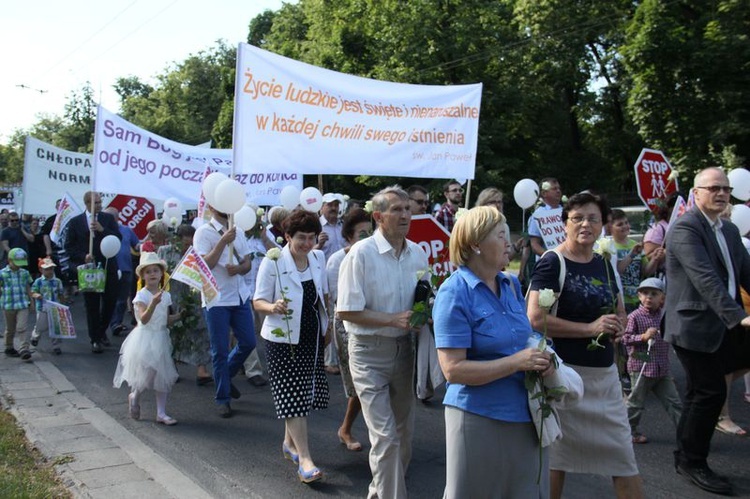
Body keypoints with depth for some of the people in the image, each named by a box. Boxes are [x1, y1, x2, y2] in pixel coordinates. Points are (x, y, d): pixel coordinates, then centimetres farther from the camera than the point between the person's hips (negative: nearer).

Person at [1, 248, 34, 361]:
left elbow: (28, 288, 12)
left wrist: (31, 301, 12)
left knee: (21, 328, -8)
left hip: (23, 305, 1)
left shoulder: (25, 273, 4)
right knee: (10, 329, 14)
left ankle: (24, 350, -11)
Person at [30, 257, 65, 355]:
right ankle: (35, 336, 45)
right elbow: (33, 293, -2)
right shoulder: (38, 281, -4)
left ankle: (56, 346, 12)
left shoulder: (57, 281, 1)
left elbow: (60, 295, 11)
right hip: (42, 309, -1)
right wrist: (36, 295, -22)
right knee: (41, 327, 11)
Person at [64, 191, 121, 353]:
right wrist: (83, 256, -13)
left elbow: (118, 238, -4)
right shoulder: (75, 222, 2)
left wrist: (102, 230, -16)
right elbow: (69, 246, 2)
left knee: (110, 301, 4)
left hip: (108, 266, 1)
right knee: (92, 305, 3)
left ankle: (102, 331, 28)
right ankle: (95, 339, 13)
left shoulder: (108, 218, 5)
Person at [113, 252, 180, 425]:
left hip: (161, 338, 6)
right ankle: (134, 397, 27)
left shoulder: (166, 295, 6)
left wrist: (179, 315, -2)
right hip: (145, 338, -6)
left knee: (163, 376, 5)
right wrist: (153, 303, -36)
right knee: (147, 375, -7)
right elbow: (143, 319, -24)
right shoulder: (141, 295, -11)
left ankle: (161, 413, 13)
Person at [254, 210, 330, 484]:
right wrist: (273, 307, -33)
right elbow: (258, 301, -12)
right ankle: (304, 459, -3)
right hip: (283, 338, -5)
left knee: (305, 393, 12)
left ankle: (290, 442, 32)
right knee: (293, 396, -7)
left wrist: (328, 325, 9)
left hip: (312, 337, 6)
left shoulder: (318, 258, 3)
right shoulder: (273, 262, -13)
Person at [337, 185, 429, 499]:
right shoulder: (361, 254, -16)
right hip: (370, 352, -6)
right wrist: (393, 319, -23)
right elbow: (347, 311, -18)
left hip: (404, 349, 6)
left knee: (403, 432, 19)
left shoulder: (418, 253, 2)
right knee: (385, 436, -9)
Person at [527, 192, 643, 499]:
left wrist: (617, 326, -1)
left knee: (622, 453, 9)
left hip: (605, 373, 6)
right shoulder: (552, 263, -11)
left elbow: (620, 311, 22)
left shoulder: (605, 265, 10)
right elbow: (536, 319, -21)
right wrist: (590, 328, -22)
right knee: (556, 452, 9)